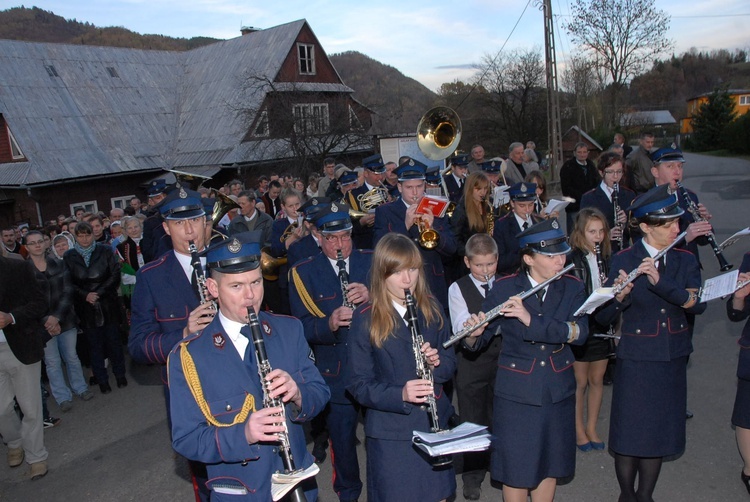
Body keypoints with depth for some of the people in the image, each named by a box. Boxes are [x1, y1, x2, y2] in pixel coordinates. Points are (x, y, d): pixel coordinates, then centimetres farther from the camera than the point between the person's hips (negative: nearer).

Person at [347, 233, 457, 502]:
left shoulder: (431, 309, 1)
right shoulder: (365, 318, -11)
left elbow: (450, 362, 7)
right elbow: (359, 384, -10)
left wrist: (438, 362, -15)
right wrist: (400, 395, -26)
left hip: (434, 423, 4)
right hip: (391, 432, -4)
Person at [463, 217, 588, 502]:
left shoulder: (572, 288, -3)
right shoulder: (504, 288, -10)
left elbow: (580, 332, -20)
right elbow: (478, 343, -9)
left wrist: (532, 319, -32)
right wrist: (473, 334, -32)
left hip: (558, 392, 3)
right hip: (516, 393, -3)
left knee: (550, 466, 17)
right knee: (516, 470, 8)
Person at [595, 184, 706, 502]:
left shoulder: (685, 261, 1)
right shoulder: (624, 260, -11)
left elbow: (698, 304, -16)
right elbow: (603, 317, -15)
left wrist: (660, 280, -28)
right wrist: (620, 296, -35)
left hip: (673, 359, 4)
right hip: (635, 359, -4)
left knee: (660, 431, 14)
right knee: (630, 432, 6)